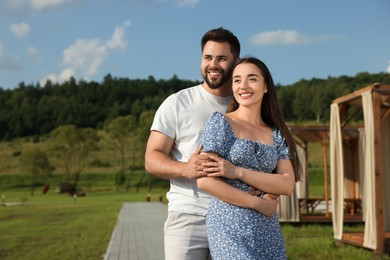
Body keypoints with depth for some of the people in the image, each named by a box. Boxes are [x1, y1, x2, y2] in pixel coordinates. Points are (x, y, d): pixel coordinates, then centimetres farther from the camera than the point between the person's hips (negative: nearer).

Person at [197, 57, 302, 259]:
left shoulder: (276, 134, 11)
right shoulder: (220, 123, -2)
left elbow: (287, 185, -1)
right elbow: (205, 180, -10)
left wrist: (237, 172, -12)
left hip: (268, 229, 5)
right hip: (230, 226, -5)